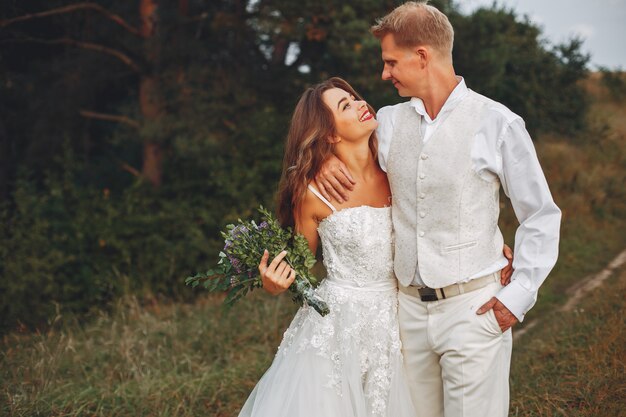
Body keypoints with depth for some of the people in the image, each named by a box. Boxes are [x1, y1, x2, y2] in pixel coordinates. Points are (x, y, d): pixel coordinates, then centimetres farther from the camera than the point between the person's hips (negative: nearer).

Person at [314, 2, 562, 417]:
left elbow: (541, 216, -2)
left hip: (474, 308, -4)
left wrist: (518, 295, -7)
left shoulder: (496, 123, -6)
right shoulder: (390, 121, 7)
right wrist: (325, 160, 0)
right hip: (410, 306, 4)